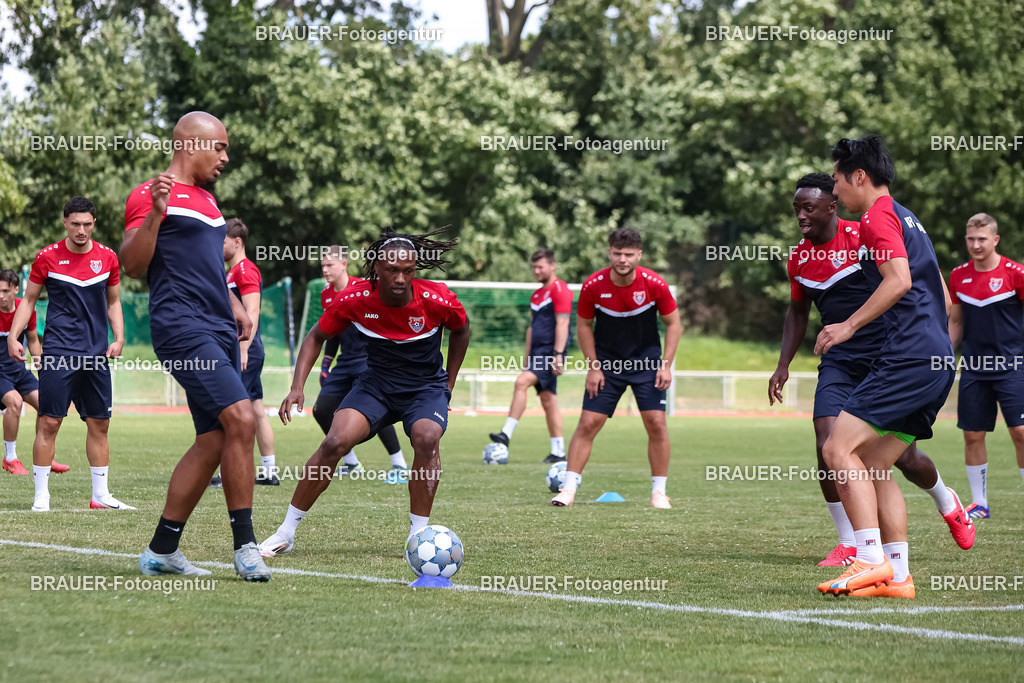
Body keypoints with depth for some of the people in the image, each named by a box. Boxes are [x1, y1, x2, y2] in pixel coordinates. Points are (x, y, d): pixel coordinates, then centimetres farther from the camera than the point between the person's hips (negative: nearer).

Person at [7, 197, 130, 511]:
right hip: (58, 352, -3)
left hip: (96, 355, 3)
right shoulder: (47, 257, -2)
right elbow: (28, 299, 6)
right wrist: (13, 336, -4)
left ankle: (101, 495, 15)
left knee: (99, 424, 6)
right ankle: (41, 496, -2)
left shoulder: (107, 258, 6)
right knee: (49, 422, -8)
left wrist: (119, 337, 4)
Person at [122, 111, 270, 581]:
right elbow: (133, 266, -12)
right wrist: (156, 212, -23)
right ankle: (244, 545, -14)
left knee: (213, 443, 5)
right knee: (241, 418, -21)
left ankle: (161, 551, 13)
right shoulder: (150, 195, -3)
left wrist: (234, 306, 24)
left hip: (218, 331, 10)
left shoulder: (206, 199, 25)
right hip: (181, 328, -9)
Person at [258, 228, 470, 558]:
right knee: (335, 442, -20)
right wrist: (297, 387, -11)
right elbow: (316, 337, 0)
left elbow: (460, 330, 5)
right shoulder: (355, 299, -17)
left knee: (427, 439, -32)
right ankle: (285, 533, -8)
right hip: (376, 383, 1)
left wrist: (449, 383, 8)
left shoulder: (438, 300, -19)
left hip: (427, 386, -1)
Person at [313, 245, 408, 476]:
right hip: (346, 360, 8)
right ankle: (350, 463, 18)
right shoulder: (326, 294, 8)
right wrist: (326, 363, 16)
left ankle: (400, 465, -14)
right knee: (321, 410, 3)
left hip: (369, 358, -8)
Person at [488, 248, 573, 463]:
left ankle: (506, 434, -27)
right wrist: (527, 357, 22)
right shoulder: (536, 295, 19)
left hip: (550, 352, -9)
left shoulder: (560, 290, -9)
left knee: (521, 382, -23)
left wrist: (558, 355, -22)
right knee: (548, 401, 7)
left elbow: (562, 324, -16)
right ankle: (558, 452, 8)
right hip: (538, 353, 9)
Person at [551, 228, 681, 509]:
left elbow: (673, 324, -3)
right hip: (606, 363, 0)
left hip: (646, 363, 0)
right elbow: (584, 325, 0)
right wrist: (593, 367, -6)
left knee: (656, 423, -9)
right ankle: (569, 488, 0)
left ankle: (659, 492, 3)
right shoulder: (593, 286, -15)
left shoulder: (654, 284, -16)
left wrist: (666, 365, -10)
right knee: (588, 423, -7)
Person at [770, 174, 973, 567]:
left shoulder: (864, 236, -13)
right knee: (828, 448, -15)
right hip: (839, 363, 4)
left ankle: (946, 502, 33)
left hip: (885, 355, -4)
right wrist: (783, 366, 14)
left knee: (902, 455, -1)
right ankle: (848, 545, -3)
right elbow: (797, 312, 21)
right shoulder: (799, 258, 6)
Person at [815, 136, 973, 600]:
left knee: (839, 449, -13)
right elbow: (943, 296, 28)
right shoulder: (907, 219, 25)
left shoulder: (878, 217, -4)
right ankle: (897, 575, 4)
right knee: (872, 468, 10)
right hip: (938, 359, 10)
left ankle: (872, 559, -22)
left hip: (909, 355, -10)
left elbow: (899, 280, -20)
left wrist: (850, 326, -17)